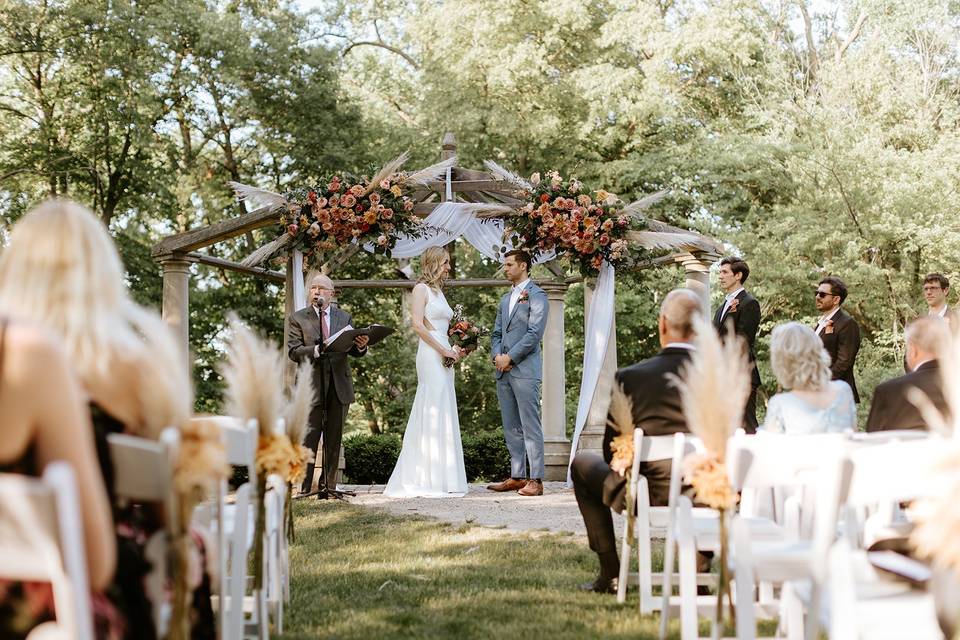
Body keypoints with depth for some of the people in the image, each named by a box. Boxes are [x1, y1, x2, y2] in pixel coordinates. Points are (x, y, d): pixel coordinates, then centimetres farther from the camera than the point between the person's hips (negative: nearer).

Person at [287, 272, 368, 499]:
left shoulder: (344, 318, 14)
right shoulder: (298, 318, 4)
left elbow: (354, 350, 9)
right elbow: (293, 351, -6)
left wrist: (360, 346, -15)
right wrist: (316, 350, -23)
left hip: (339, 386, 4)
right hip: (312, 385, -4)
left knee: (334, 439, 7)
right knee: (309, 438, -9)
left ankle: (329, 486, 13)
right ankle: (303, 487, -7)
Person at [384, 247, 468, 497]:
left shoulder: (439, 291, 21)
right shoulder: (421, 289, -4)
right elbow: (417, 324, -15)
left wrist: (454, 349, 8)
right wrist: (443, 350, -14)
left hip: (443, 356, 9)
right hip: (430, 355, -9)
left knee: (443, 415, 7)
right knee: (434, 413, -9)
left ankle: (440, 480, 9)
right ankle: (431, 480, -8)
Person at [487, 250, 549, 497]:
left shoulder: (536, 296, -4)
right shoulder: (505, 299, 21)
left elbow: (534, 333, -13)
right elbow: (496, 333, 20)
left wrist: (510, 357, -13)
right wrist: (497, 355, 0)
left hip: (525, 370, -8)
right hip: (503, 372, 8)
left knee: (530, 426, -8)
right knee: (511, 428, 9)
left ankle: (535, 479, -8)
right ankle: (517, 476, 13)